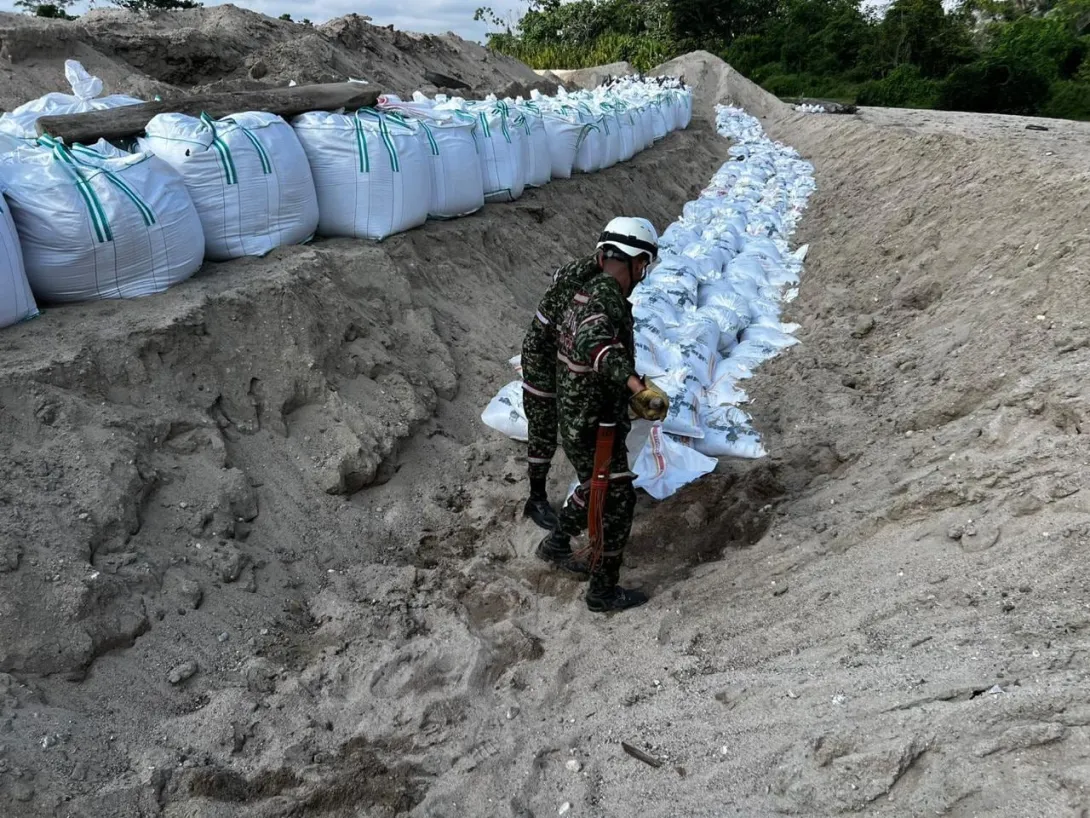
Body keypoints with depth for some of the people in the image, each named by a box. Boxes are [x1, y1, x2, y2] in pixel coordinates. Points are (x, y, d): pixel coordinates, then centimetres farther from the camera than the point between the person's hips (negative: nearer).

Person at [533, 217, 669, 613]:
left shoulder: (585, 289, 2)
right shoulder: (606, 297, -26)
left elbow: (555, 322, 22)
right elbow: (592, 344, -47)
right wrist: (639, 386, -53)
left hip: (576, 416, 9)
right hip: (594, 425, -9)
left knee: (597, 487, 29)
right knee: (617, 502, 5)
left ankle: (556, 545, 48)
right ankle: (604, 591, 21)